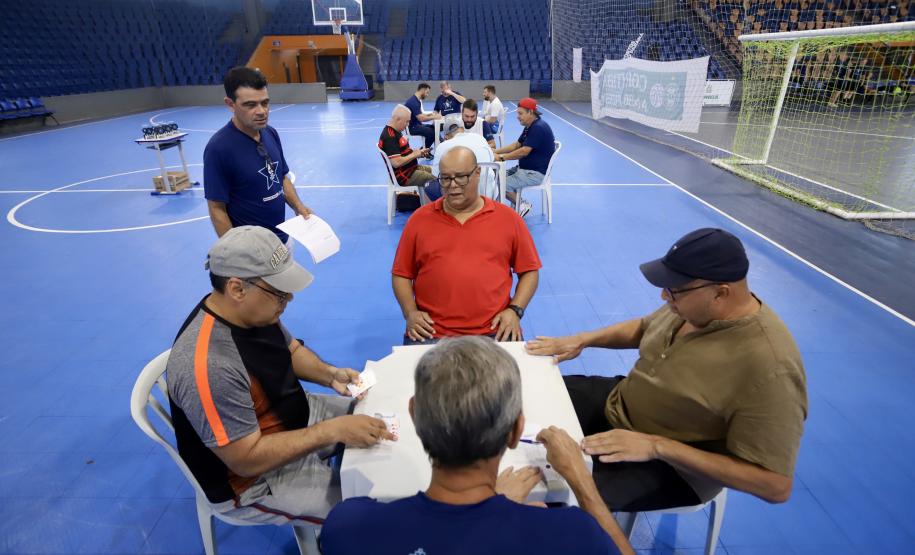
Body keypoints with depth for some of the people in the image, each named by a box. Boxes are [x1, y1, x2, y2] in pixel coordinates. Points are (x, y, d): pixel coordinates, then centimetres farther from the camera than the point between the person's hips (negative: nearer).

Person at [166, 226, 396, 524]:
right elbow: (248, 459, -30)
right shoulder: (208, 366, -36)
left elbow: (291, 349, 8)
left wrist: (329, 374, -11)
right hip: (254, 476, -8)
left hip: (296, 417, 8)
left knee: (385, 426, 10)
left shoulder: (257, 309, -11)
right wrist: (332, 430, -29)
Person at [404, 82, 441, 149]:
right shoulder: (414, 101, -21)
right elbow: (421, 118, -26)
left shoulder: (416, 100, 11)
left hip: (416, 125, 10)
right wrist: (434, 117, -15)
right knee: (432, 132, -22)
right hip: (412, 127, -10)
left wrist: (430, 114, 1)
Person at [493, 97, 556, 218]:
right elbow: (516, 145, 17)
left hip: (535, 173, -11)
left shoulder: (538, 128, -21)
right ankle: (518, 204, 7)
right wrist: (496, 151, 7)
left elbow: (523, 152, -26)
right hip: (524, 168, 11)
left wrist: (501, 157, -19)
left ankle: (522, 205, 1)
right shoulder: (530, 127, 12)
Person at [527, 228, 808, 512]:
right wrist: (583, 339, -1)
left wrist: (659, 446, -31)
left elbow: (776, 486, -26)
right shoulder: (694, 303, -7)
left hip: (670, 463, -7)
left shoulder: (769, 369, -30)